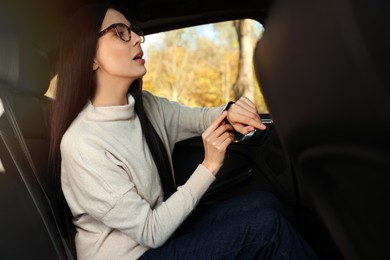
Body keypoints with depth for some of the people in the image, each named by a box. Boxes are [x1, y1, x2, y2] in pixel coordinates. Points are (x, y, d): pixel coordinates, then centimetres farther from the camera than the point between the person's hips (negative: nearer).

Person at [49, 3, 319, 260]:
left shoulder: (146, 105, -4)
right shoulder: (81, 144, -25)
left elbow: (197, 118, 10)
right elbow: (150, 232, -21)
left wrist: (229, 113, -13)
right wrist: (209, 166, -23)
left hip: (164, 234, 7)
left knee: (264, 203, -5)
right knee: (266, 224, -17)